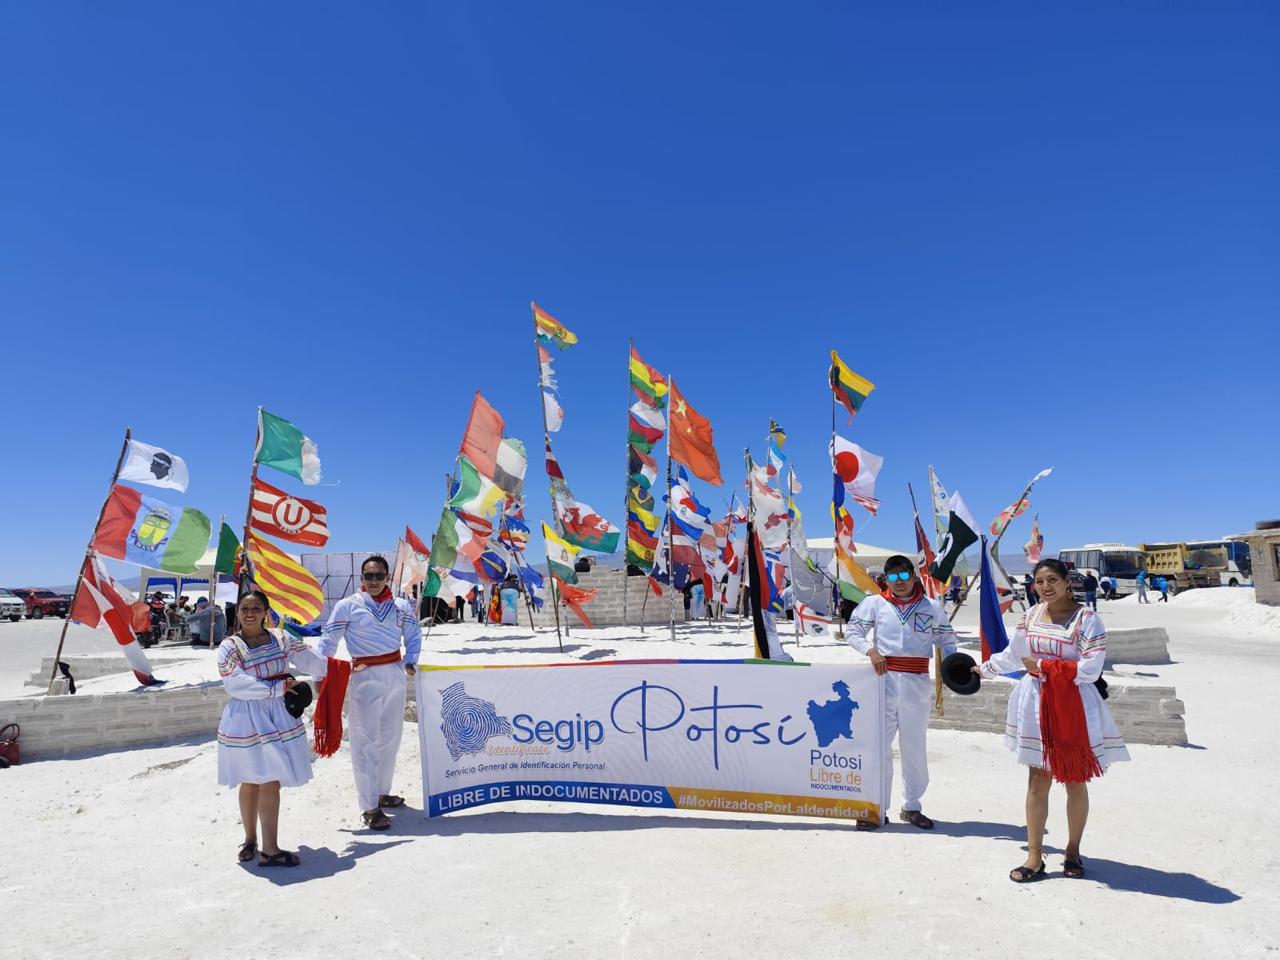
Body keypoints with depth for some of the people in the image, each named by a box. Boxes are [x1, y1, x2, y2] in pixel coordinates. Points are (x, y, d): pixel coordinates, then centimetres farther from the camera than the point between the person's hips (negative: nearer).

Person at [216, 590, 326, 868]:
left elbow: (311, 661, 8)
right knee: (250, 783, 11)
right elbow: (236, 685, -18)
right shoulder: (229, 646, -7)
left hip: (278, 717, 2)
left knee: (270, 782, 2)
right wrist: (277, 688, -19)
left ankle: (269, 848, 11)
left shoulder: (280, 640, 3)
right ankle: (250, 839, 32)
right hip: (246, 721, -2)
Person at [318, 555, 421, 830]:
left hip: (395, 674, 5)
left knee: (391, 737, 15)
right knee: (366, 741, -3)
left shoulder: (401, 605, 5)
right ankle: (369, 806, 5)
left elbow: (414, 635, 10)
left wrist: (410, 661, -4)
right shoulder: (347, 606, -5)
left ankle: (382, 792, 32)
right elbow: (328, 641, -6)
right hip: (365, 677, -4)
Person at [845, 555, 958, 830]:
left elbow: (947, 640, 10)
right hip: (884, 679, -1)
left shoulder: (932, 607, 6)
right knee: (878, 744, 2)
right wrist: (871, 650, -13)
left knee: (914, 746, 12)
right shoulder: (874, 603, 2)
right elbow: (852, 631, 4)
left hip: (917, 683, 1)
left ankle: (911, 807, 27)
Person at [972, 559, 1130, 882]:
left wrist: (1044, 667, -13)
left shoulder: (1086, 619, -11)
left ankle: (1073, 851, 30)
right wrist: (983, 669, 26)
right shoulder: (1030, 616, 6)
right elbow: (1012, 655, 19)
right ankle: (1034, 857, 13)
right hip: (1037, 705, 4)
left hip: (1074, 708, -4)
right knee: (1037, 782, 5)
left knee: (1076, 782, 10)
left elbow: (1091, 669, -17)